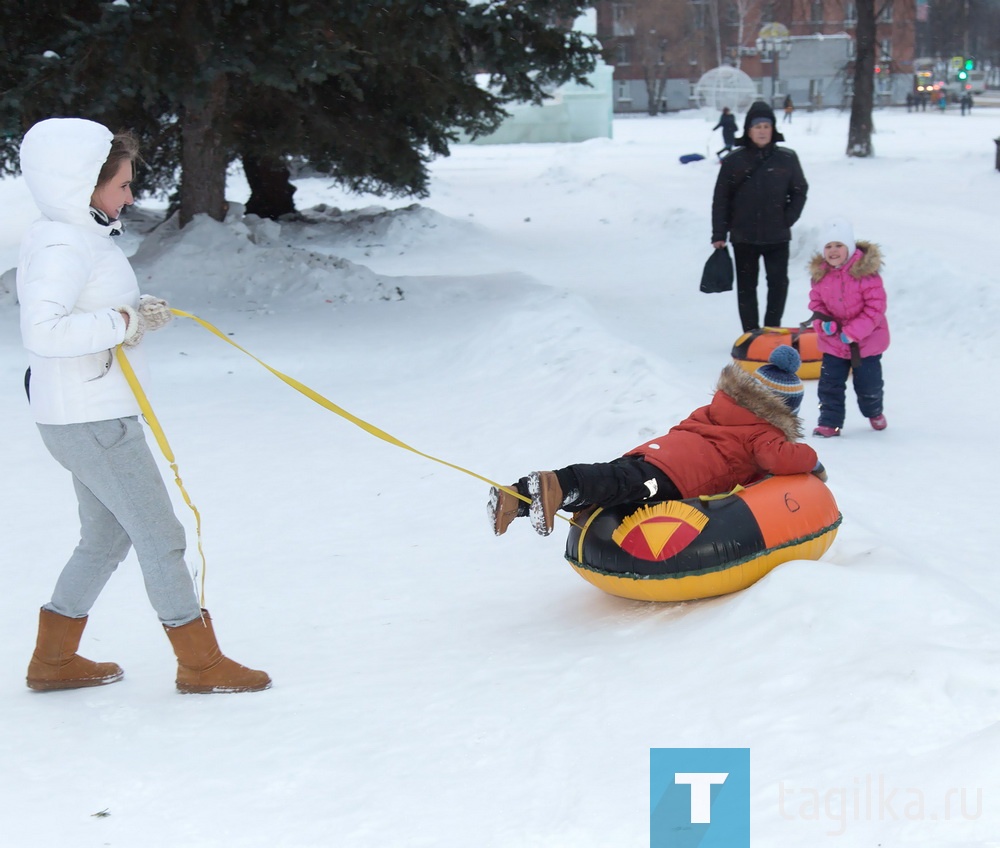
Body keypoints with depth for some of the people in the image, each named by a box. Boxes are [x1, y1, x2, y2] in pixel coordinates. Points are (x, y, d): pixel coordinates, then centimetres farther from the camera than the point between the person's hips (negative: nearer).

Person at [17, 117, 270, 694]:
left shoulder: (82, 237, 12)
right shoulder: (61, 247, -20)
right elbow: (42, 330, -30)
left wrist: (135, 312, 1)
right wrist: (123, 322, -23)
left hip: (96, 415, 11)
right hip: (92, 422, -11)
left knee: (106, 537, 19)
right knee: (160, 536, -2)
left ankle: (53, 659, 28)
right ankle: (200, 662, 7)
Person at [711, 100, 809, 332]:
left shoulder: (787, 159, -1)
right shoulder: (734, 161, -2)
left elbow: (799, 191, 9)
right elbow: (721, 199, 1)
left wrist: (788, 219, -3)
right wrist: (719, 235, -3)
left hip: (777, 237, 0)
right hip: (744, 237, 0)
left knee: (779, 283, -1)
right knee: (746, 286, 6)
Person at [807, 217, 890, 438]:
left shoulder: (865, 271, -19)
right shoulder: (820, 273, -5)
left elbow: (876, 307, -19)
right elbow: (816, 302, 7)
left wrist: (852, 332, -23)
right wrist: (823, 322, -15)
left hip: (867, 341, -3)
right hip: (833, 342, 3)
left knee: (868, 385, 11)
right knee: (829, 384, 2)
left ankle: (874, 412, 39)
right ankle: (830, 422, 14)